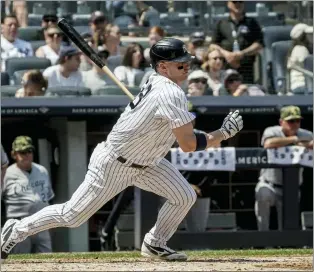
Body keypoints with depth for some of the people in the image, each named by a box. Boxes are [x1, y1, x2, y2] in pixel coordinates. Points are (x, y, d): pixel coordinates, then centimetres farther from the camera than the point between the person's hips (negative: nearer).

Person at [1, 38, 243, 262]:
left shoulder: (156, 81, -3)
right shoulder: (172, 95, -31)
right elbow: (188, 144, -30)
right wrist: (225, 133, -22)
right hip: (113, 167, -9)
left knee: (185, 197, -1)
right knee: (71, 216, 3)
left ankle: (155, 244, 17)